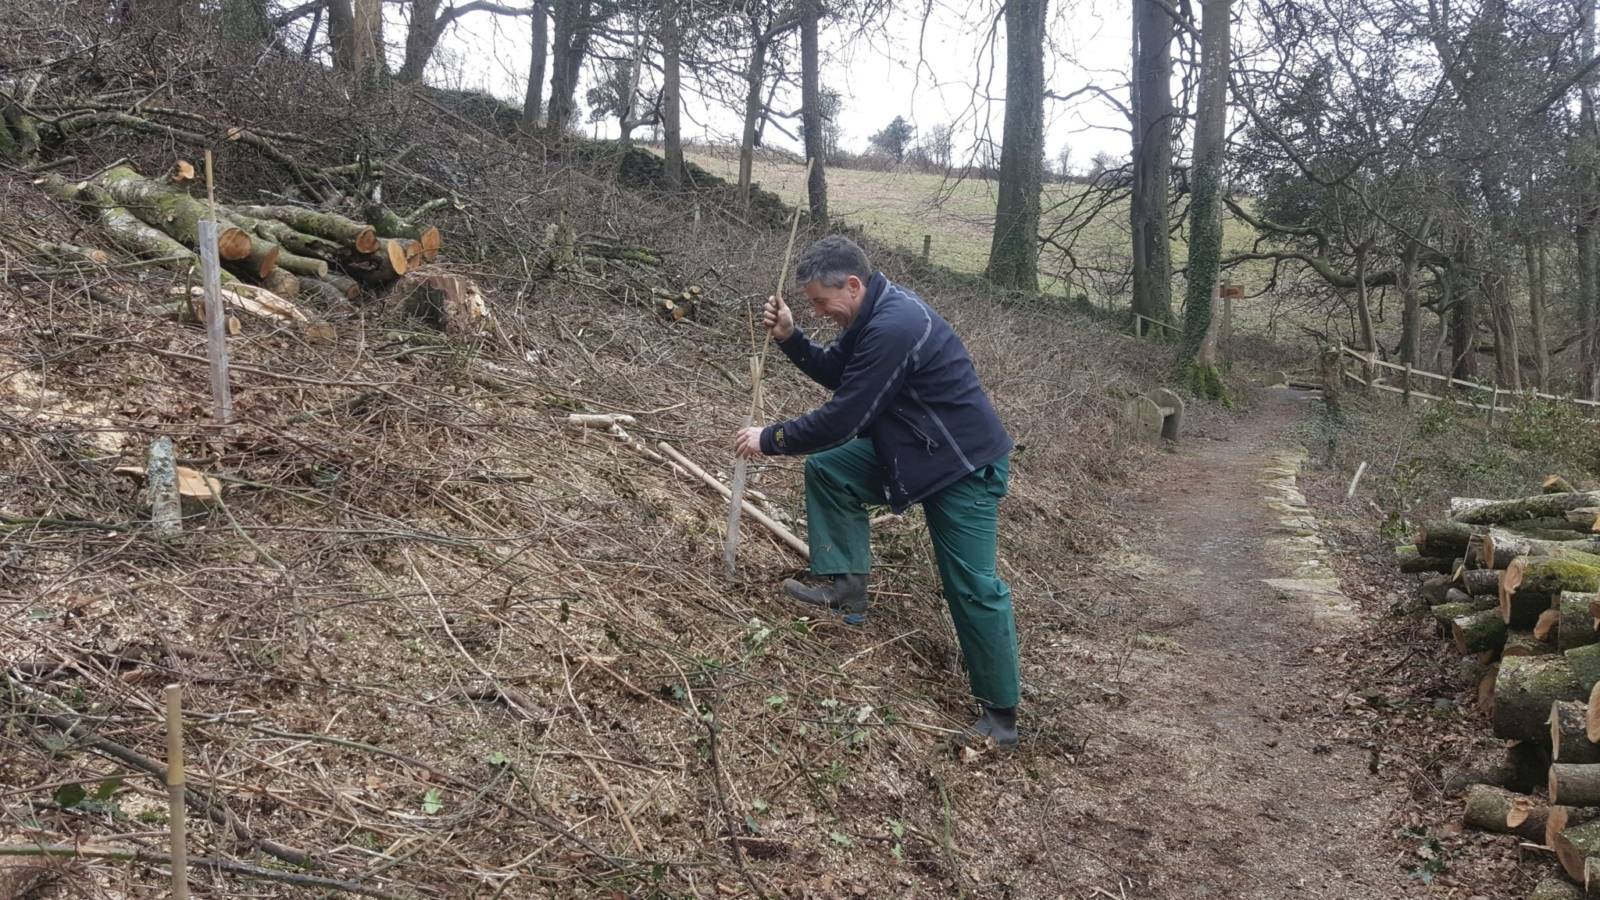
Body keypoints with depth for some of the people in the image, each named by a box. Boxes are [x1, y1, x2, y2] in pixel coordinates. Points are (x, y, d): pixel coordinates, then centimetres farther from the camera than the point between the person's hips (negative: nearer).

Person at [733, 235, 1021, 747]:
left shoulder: (893, 328, -29)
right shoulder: (873, 313, 3)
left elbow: (842, 417, -26)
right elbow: (835, 373, 15)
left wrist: (769, 441, -13)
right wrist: (789, 338, -2)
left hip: (966, 465, -10)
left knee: (972, 587, -6)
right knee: (827, 469, 5)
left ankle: (1001, 714, 5)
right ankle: (845, 589, 8)